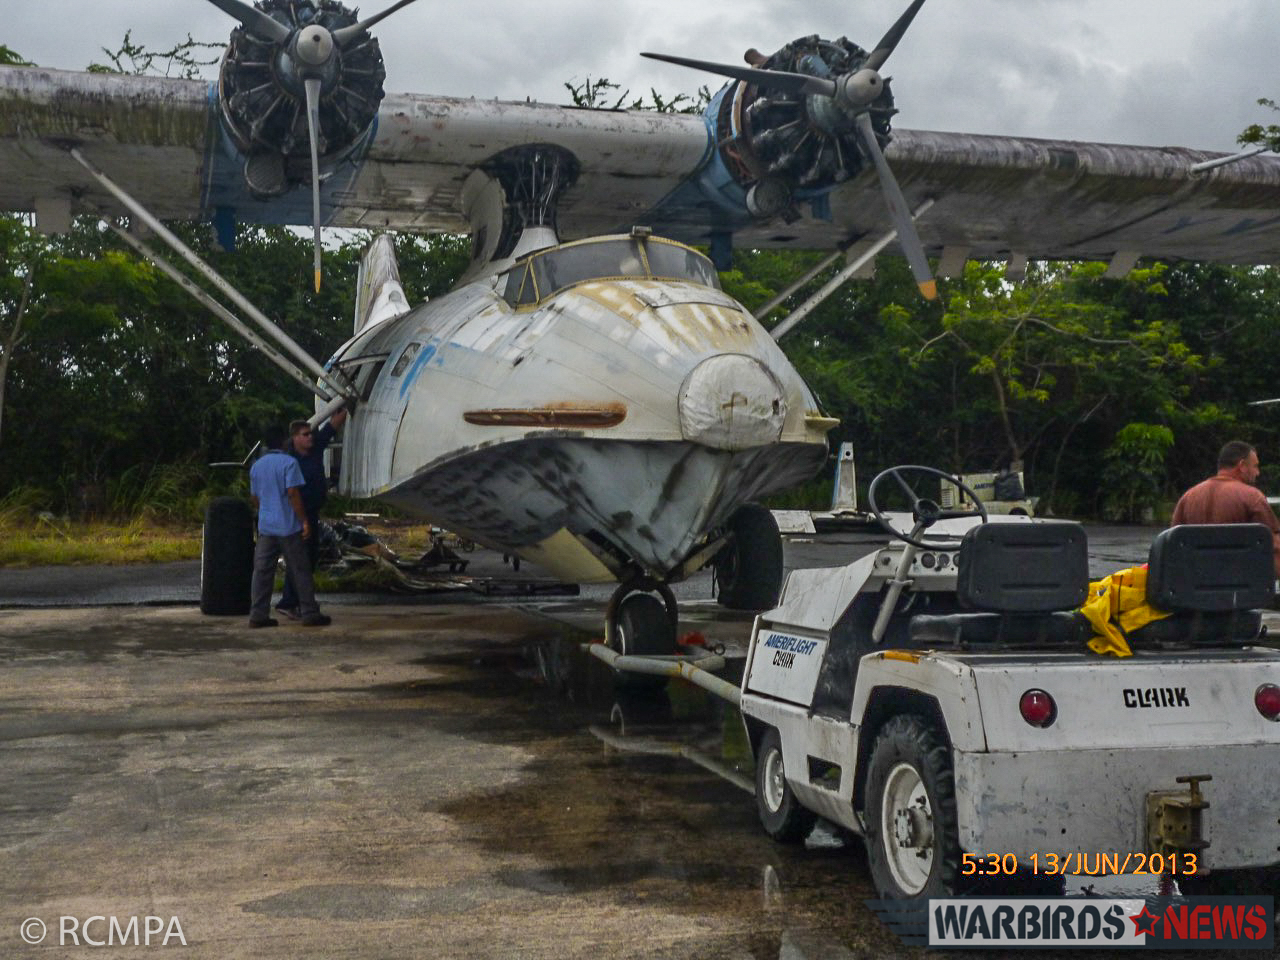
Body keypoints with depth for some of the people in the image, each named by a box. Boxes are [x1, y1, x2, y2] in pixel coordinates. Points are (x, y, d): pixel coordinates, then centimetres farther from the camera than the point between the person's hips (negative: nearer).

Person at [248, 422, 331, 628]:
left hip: (265, 526, 6)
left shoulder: (257, 466, 10)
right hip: (288, 526, -5)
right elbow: (293, 493, -16)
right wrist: (304, 520, -12)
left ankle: (258, 615, 4)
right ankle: (310, 613, 5)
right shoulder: (289, 463, -9)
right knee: (300, 571, 2)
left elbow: (254, 497, 17)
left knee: (262, 571, 6)